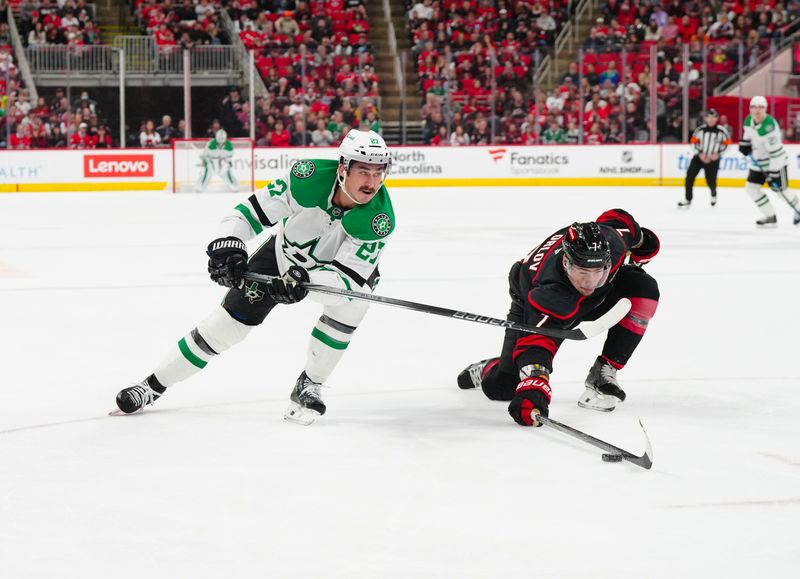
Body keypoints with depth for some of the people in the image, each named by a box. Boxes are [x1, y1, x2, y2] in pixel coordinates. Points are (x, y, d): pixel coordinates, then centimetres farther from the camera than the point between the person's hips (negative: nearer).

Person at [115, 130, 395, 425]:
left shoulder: (380, 218, -36)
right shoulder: (308, 177, -35)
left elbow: (348, 277, -38)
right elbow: (248, 213, -29)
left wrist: (303, 281, -55)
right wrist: (227, 245, -47)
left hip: (334, 264, 0)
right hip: (283, 253, 1)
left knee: (352, 301, -31)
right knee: (229, 321, -2)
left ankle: (309, 386, -9)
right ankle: (154, 384, 16)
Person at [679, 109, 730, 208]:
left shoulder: (721, 131, -9)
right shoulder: (700, 129, -6)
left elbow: (726, 142, 1)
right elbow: (694, 141, 1)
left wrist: (718, 153, -8)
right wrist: (700, 153, -10)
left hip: (713, 159, -2)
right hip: (699, 157, 2)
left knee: (711, 181, -2)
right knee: (690, 176, -10)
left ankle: (713, 194, 35)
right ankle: (687, 199, 1)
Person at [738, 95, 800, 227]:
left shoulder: (769, 127, -31)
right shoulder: (749, 120, -6)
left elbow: (775, 152, -31)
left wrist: (773, 173, -30)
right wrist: (745, 144, 2)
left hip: (776, 162, -8)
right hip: (759, 162, 8)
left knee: (780, 190, -2)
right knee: (751, 187, 0)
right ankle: (771, 217, 7)